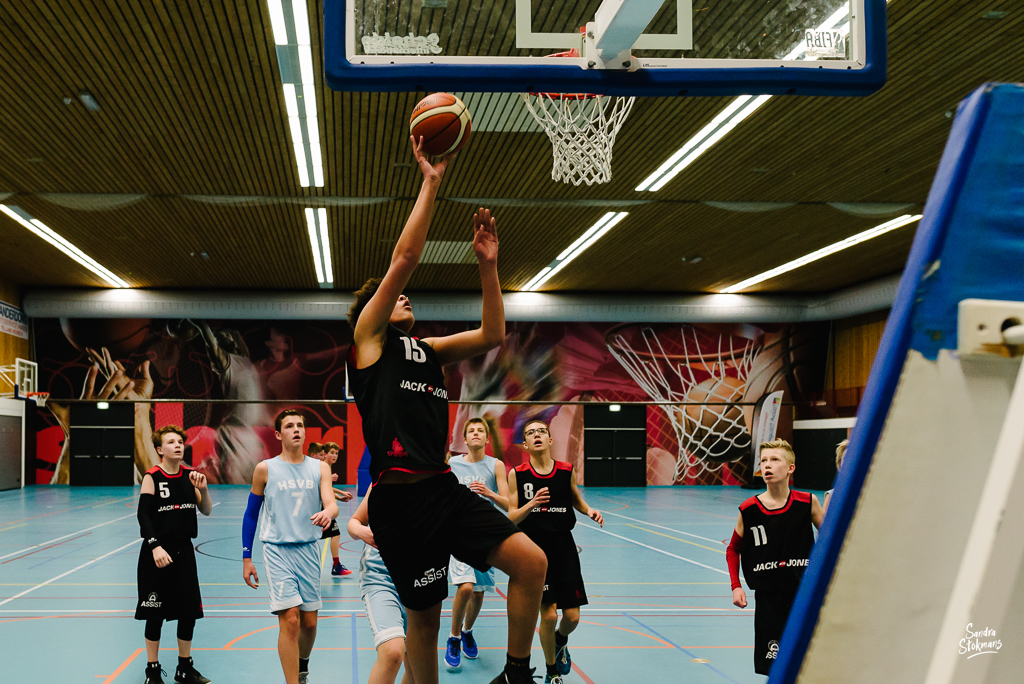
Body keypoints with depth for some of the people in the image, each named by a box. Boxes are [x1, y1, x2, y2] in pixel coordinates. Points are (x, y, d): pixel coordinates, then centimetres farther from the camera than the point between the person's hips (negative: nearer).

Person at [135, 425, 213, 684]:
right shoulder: (152, 477, -8)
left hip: (184, 550, 4)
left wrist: (203, 489, -13)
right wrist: (155, 547, -21)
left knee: (189, 611, 8)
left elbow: (206, 511, 6)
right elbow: (143, 514, -12)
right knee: (155, 614, 2)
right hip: (157, 552, -4)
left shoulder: (189, 476, 5)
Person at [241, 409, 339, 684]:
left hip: (309, 550, 3)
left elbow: (331, 504, -9)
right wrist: (246, 558, 5)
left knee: (309, 621, 10)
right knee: (290, 619, -14)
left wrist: (327, 513, -35)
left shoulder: (319, 468, 4)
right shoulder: (265, 469, -1)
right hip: (277, 550, -3)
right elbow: (250, 514, 7)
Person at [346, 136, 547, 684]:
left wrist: (487, 265, 12)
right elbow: (405, 258, -5)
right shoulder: (368, 337, 4)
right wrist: (430, 182, -5)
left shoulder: (428, 349, 22)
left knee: (531, 562, -6)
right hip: (400, 498, -6)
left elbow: (492, 335, 18)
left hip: (445, 489, 6)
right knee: (424, 616, 3)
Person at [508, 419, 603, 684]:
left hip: (564, 547, 2)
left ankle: (561, 642, 38)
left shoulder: (567, 471, 0)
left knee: (572, 617, 0)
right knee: (548, 614, -10)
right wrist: (531, 504, -25)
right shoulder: (516, 474, -6)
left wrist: (590, 511, -4)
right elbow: (512, 518, -7)